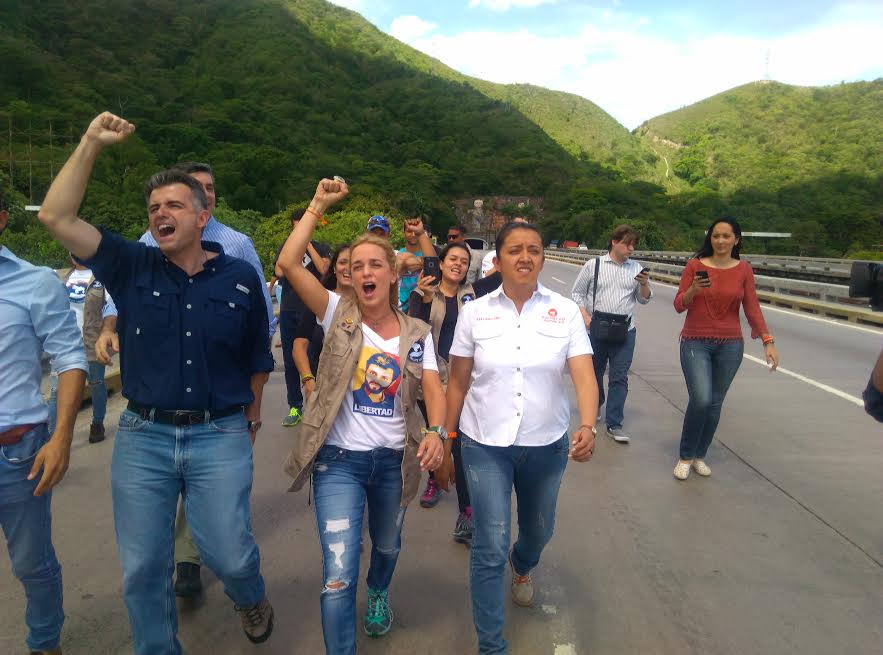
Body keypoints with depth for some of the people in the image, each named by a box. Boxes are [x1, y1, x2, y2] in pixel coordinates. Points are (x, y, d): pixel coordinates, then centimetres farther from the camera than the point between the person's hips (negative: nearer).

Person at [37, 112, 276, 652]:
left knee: (230, 556, 3)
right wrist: (92, 143, -8)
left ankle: (252, 598, 40)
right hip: (143, 435, 2)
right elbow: (56, 217, -7)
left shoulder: (241, 277, -1)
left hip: (221, 435, -1)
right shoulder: (132, 268, 1)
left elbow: (257, 355, 8)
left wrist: (253, 415, 14)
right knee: (142, 568, 11)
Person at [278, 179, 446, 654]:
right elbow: (288, 264, -17)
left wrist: (436, 432, -29)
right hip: (338, 459, -3)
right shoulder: (338, 315, -7)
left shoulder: (417, 333, -1)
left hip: (394, 460, 3)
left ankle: (379, 594, 61)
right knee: (338, 576, -8)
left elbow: (433, 388, -9)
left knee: (386, 546, 27)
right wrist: (318, 205, -16)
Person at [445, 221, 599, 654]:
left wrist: (588, 426, -32)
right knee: (490, 549, -3)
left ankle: (522, 566, 61)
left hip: (546, 445, 2)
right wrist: (446, 439, 4)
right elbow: (458, 382, 2)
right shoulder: (474, 312, -5)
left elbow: (584, 375, -14)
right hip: (485, 445, -1)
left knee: (538, 531, 23)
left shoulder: (565, 311, -6)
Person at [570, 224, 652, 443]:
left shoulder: (636, 268, 7)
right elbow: (577, 292, 4)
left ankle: (614, 425, 4)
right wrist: (585, 316, -10)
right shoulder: (593, 265, 1)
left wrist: (644, 284, -8)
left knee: (619, 378, -2)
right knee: (594, 373, 13)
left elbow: (644, 300, 12)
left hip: (625, 331, 1)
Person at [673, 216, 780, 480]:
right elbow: (678, 305, -3)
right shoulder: (695, 265, -3)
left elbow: (752, 308, 2)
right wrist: (694, 289, -21)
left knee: (715, 404, 7)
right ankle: (685, 456, 4)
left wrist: (768, 341, -8)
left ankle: (699, 456, 25)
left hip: (730, 346, 2)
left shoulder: (744, 269, 2)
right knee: (701, 399, -16)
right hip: (695, 343, -2)